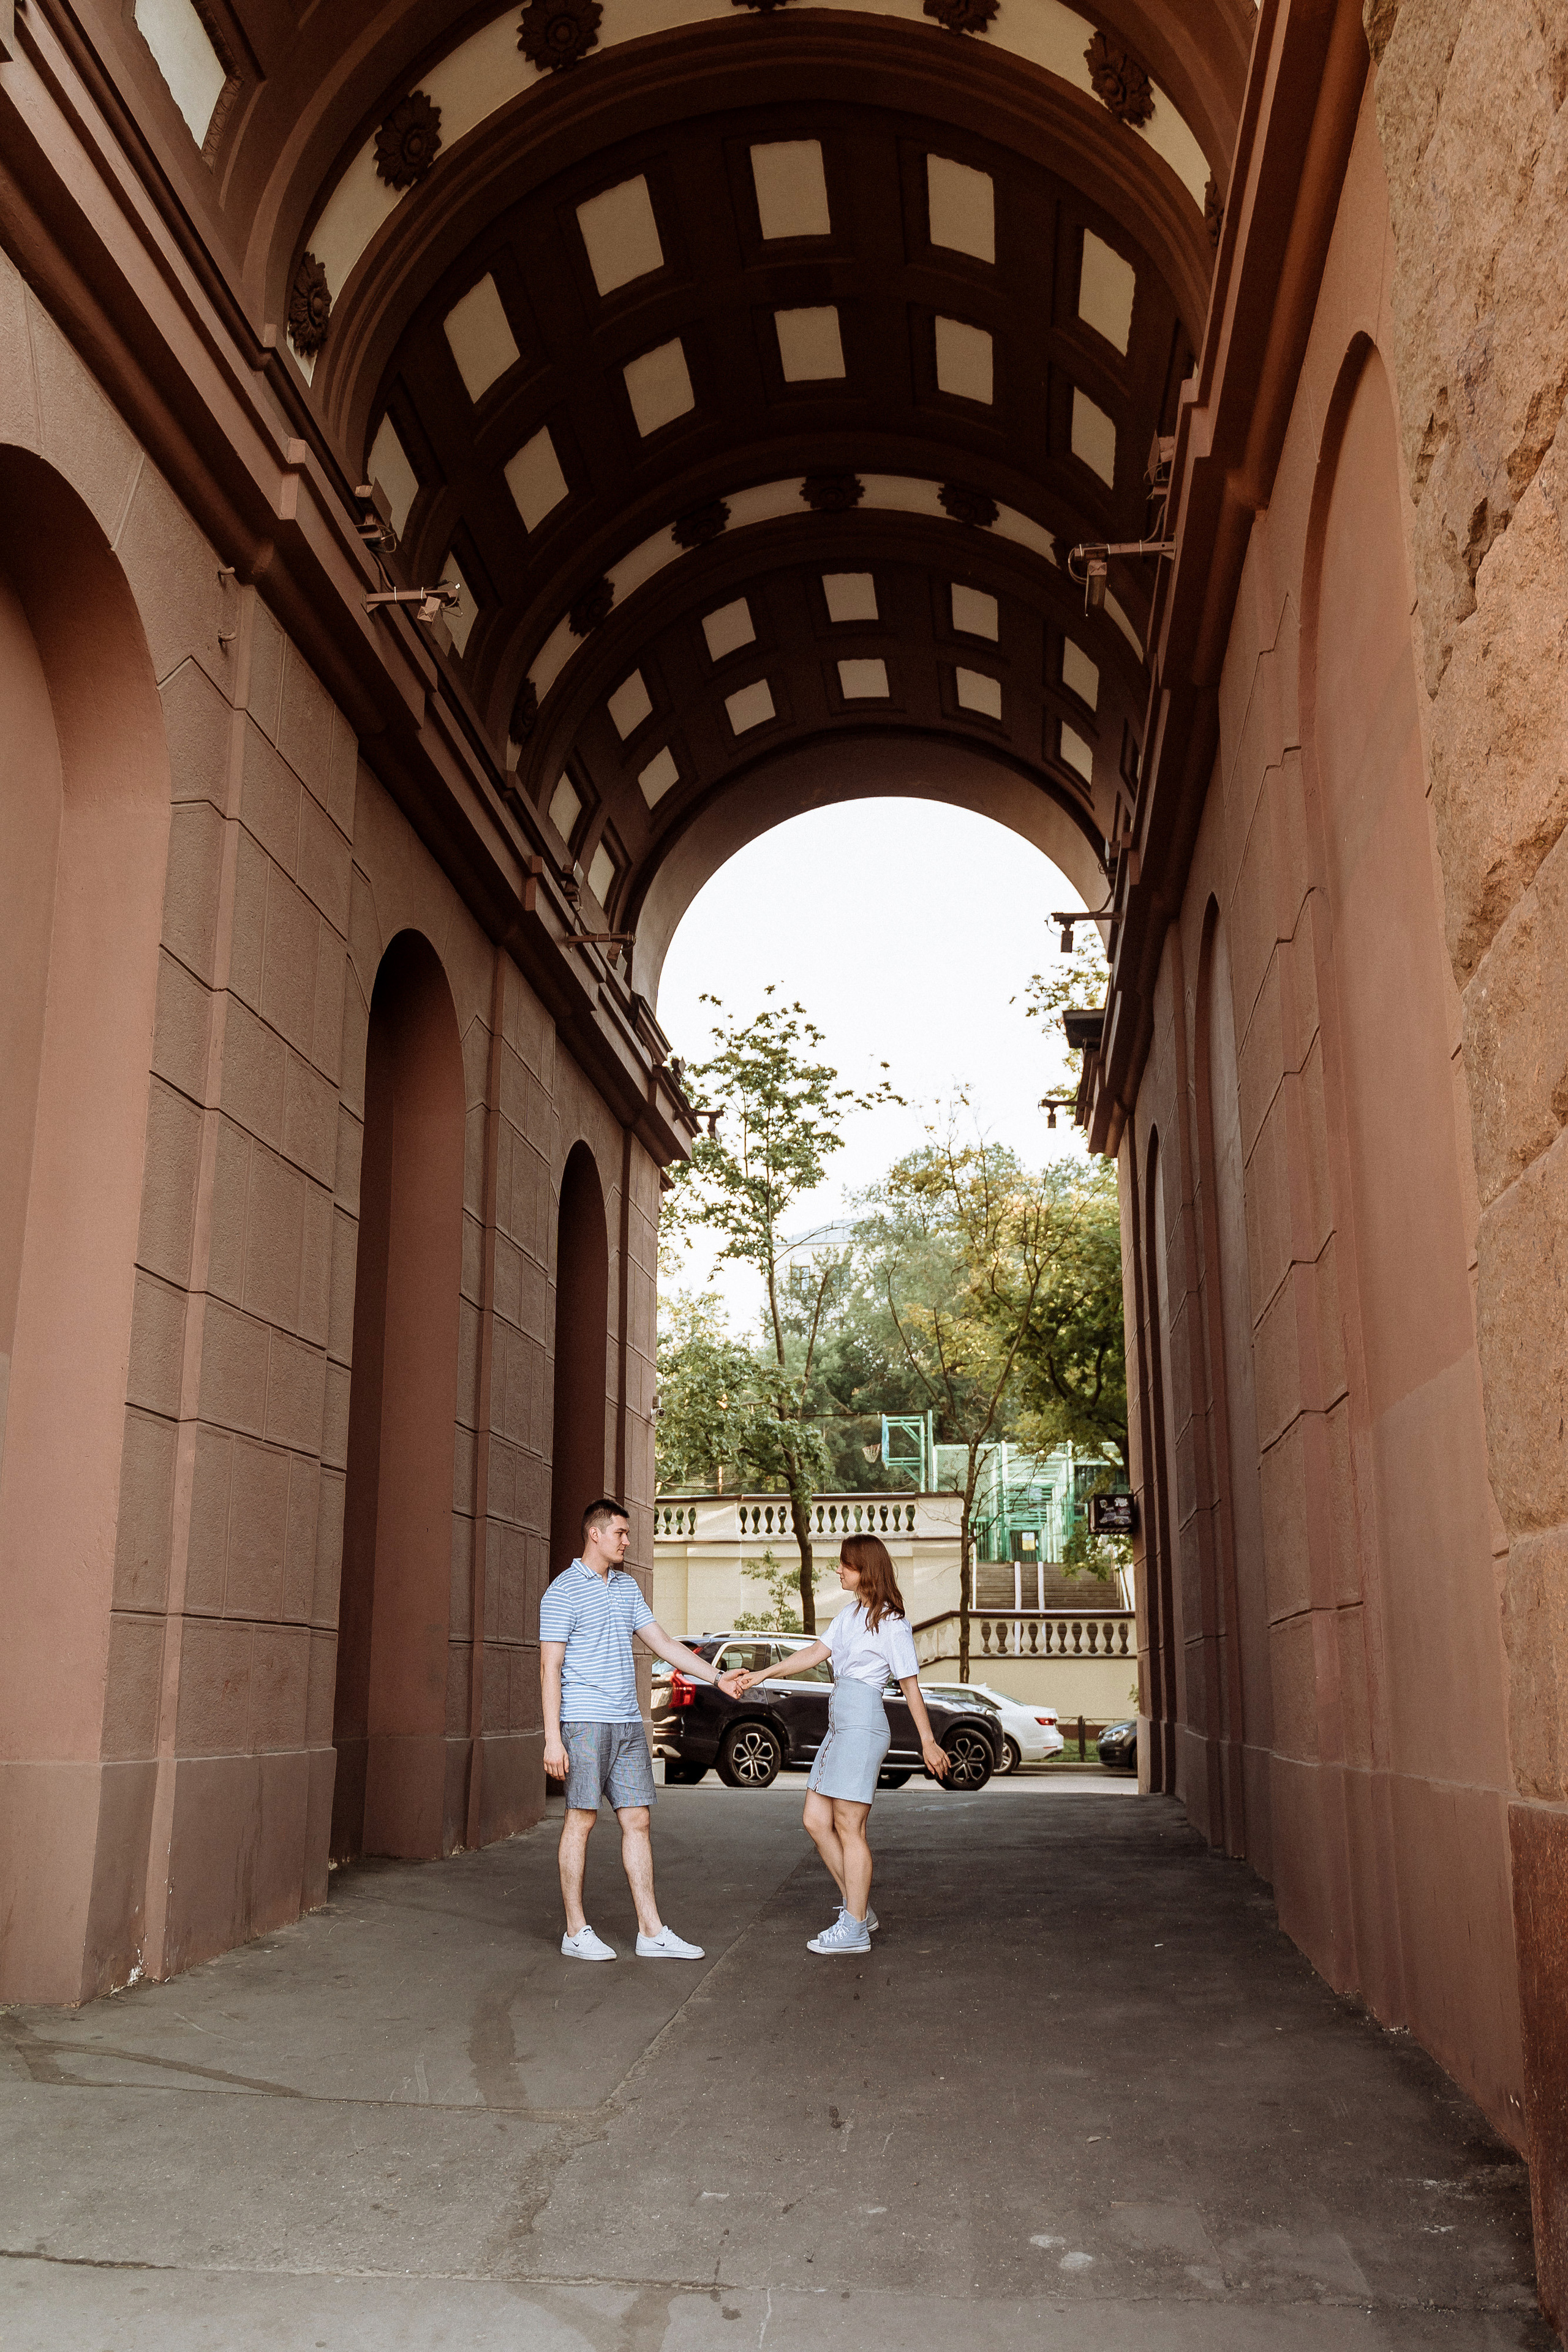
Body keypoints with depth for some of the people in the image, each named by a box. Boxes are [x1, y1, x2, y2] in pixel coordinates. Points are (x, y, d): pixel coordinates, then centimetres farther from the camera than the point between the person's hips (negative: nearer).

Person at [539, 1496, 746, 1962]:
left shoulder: (627, 1587, 16)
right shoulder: (563, 1592, -6)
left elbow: (663, 1642, 17)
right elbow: (550, 1667, -9)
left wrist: (717, 1676, 10)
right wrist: (552, 1738, -15)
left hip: (628, 1722, 7)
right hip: (585, 1721, -7)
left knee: (637, 1821, 5)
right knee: (581, 1820, -1)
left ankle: (651, 1932, 8)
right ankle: (576, 1932, 9)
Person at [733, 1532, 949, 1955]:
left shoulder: (892, 1623, -7)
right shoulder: (851, 1614, 17)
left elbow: (910, 1684, -5)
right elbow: (815, 1653, 16)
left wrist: (928, 1742, -3)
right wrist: (762, 1675, 10)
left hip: (863, 1725, -9)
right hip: (839, 1725, 9)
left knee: (849, 1827, -5)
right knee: (816, 1820, 8)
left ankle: (854, 1929, 3)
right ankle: (859, 1908, 18)